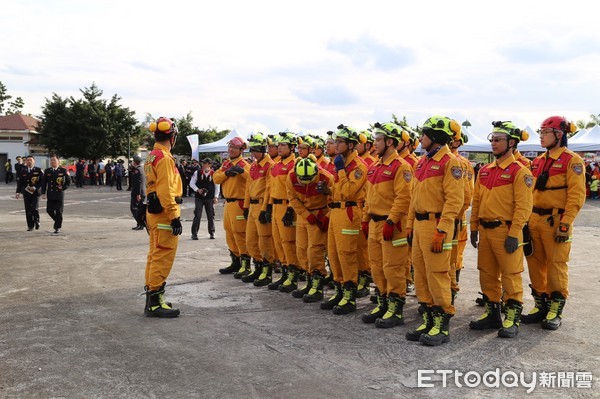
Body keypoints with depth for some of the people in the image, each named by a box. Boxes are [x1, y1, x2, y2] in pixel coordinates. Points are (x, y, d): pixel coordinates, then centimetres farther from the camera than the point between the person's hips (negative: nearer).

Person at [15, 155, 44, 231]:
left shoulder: (39, 170, 0)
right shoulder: (23, 171, 8)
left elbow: (42, 181, -4)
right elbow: (19, 182, 9)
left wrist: (35, 187, -15)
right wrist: (18, 192, 1)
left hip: (36, 193, -3)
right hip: (26, 193, 3)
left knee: (34, 209, -13)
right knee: (28, 210, 2)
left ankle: (37, 222, 12)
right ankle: (30, 226, 12)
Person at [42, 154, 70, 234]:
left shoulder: (63, 170, -1)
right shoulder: (47, 171, 7)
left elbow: (69, 182, 4)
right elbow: (44, 183, 9)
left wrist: (63, 187, -8)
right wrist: (43, 193, 1)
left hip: (59, 194, -3)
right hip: (50, 195, 3)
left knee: (59, 211, -2)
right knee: (49, 210, 2)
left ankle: (58, 227, 10)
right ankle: (58, 221, 27)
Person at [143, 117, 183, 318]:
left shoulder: (152, 157, 15)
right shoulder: (164, 158, -16)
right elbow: (166, 191, -22)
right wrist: (175, 217, -22)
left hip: (153, 212, 10)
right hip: (164, 213, -10)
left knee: (155, 255, 16)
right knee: (163, 256, -7)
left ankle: (152, 296, 24)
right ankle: (154, 303, -3)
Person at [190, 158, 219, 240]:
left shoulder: (214, 174, -2)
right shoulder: (197, 172, -2)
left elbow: (217, 186, 4)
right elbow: (191, 183, 3)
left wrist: (215, 197, -1)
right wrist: (197, 190, -12)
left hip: (210, 198, 1)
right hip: (199, 198, -1)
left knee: (211, 216, 9)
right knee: (197, 215, -4)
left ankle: (212, 233, 23)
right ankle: (194, 233, 3)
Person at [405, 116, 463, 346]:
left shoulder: (450, 162, -11)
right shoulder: (423, 162, 16)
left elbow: (454, 199, -17)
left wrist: (441, 231, -21)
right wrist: (410, 224, 18)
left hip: (436, 225, -9)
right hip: (419, 224, 9)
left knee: (437, 275, -4)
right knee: (421, 275, 12)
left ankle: (442, 327, 6)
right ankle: (428, 321, 22)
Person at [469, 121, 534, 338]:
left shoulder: (520, 172, -9)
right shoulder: (485, 171, 12)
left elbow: (523, 206, -14)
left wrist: (514, 234, -18)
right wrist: (474, 228, 12)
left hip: (506, 231, -7)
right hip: (485, 230, 7)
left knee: (510, 275, 0)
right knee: (487, 274, 13)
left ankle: (512, 319, 10)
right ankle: (492, 314, 25)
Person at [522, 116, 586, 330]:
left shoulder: (572, 161, -6)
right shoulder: (538, 162, 14)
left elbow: (576, 195, -13)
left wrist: (565, 224, -18)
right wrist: (526, 219, 12)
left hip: (555, 221, -6)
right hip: (534, 220, 7)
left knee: (556, 265, 0)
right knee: (535, 263, 10)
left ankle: (555, 311, 11)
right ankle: (540, 306, 22)